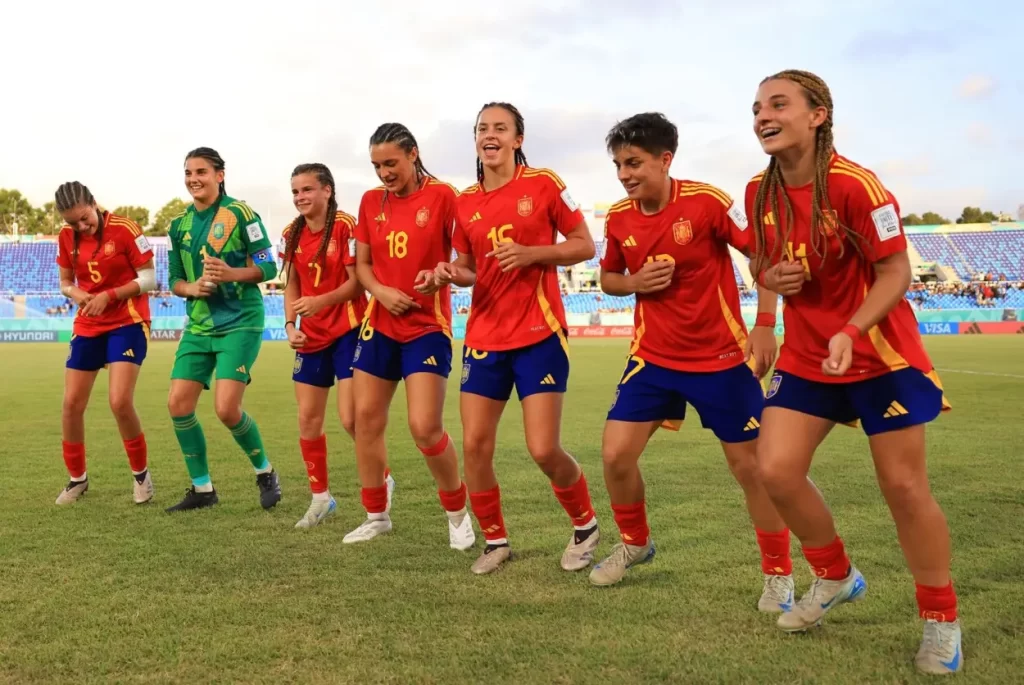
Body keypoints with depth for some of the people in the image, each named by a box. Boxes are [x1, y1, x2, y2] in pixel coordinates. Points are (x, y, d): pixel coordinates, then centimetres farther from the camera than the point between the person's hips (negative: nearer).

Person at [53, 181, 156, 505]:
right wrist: (75, 292, -12)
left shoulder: (125, 229, -14)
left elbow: (148, 279, -12)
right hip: (88, 326, 5)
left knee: (120, 403, -17)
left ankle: (141, 474, 7)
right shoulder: (66, 237, 1)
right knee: (71, 404, 3)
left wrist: (108, 295, -22)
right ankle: (77, 479, 24)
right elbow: (65, 282, 11)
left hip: (127, 324, -5)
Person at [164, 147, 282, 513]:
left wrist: (231, 274, -26)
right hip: (198, 326, 6)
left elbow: (268, 267, -10)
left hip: (240, 322, -6)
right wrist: (192, 288, -9)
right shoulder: (179, 225, 10)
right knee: (178, 404, -1)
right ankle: (201, 488, 15)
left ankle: (265, 472, 12)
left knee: (226, 408, -14)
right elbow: (175, 280, 13)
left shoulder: (239, 213, -8)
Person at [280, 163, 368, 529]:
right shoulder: (292, 234, 7)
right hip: (311, 336, 6)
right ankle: (320, 497, 23)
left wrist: (321, 301, -28)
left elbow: (358, 281, -15)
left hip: (349, 330, -6)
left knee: (352, 419, -10)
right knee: (308, 419, 7)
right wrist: (290, 325, -2)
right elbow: (292, 286, 13)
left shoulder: (344, 226, -12)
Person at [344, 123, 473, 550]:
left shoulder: (441, 195, -8)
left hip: (427, 326, -5)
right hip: (379, 325, 6)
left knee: (425, 427, -12)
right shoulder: (371, 201, 7)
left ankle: (457, 513, 13)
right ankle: (376, 516, 25)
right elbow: (362, 264, 11)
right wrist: (381, 291, -8)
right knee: (366, 418, 7)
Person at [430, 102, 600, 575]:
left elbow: (585, 246, -2)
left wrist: (532, 253, -17)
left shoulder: (543, 184, -4)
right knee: (474, 445, 1)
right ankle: (495, 541, 22)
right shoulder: (465, 202, 8)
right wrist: (449, 273, -7)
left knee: (543, 450, -8)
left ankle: (586, 527, 21)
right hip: (484, 336, 5)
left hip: (539, 334, -4)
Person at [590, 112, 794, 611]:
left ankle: (779, 573, 22)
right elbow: (608, 279, 14)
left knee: (750, 465, 3)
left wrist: (764, 325, -19)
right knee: (615, 455, -2)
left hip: (721, 356, -4)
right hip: (653, 356, 4)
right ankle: (634, 542, 26)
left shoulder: (707, 202, -15)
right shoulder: (619, 219, -2)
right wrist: (634, 282, -10)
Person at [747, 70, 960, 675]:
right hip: (806, 357, 6)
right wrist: (771, 278, -10)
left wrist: (851, 332, -31)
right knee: (777, 470, -5)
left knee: (905, 487, 0)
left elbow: (896, 271, -17)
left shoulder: (853, 184, -19)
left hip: (880, 355, -5)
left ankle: (942, 619, 22)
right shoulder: (760, 193, -1)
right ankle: (837, 578, 21)